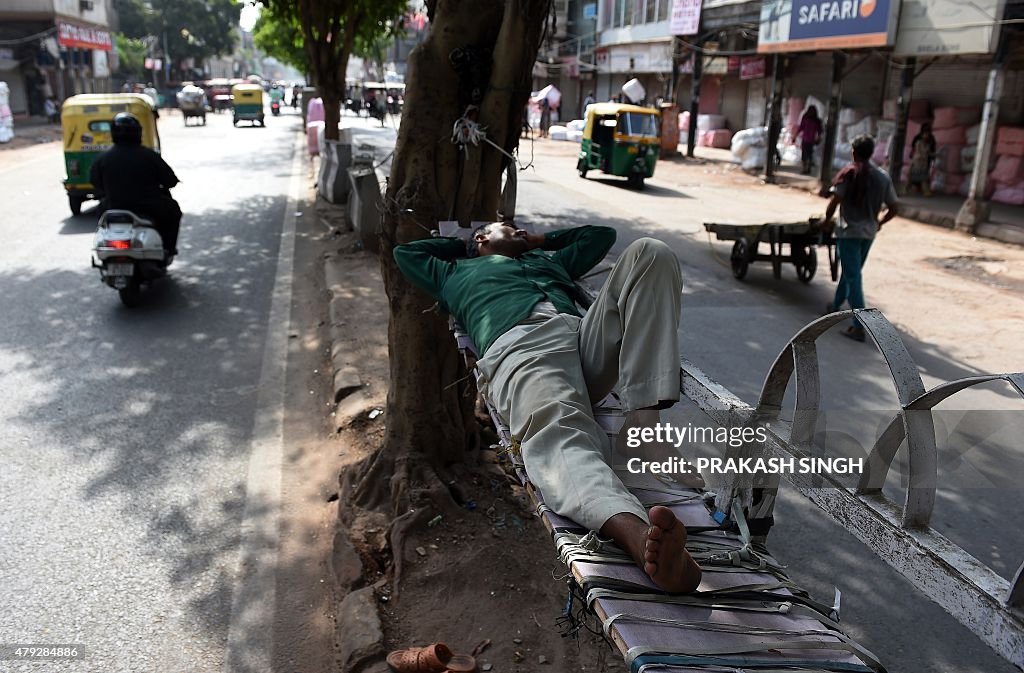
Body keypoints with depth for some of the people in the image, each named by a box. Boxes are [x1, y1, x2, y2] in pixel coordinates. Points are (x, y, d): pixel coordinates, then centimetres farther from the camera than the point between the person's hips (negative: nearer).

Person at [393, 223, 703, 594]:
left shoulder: (550, 259, 47)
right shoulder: (459, 273, 40)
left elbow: (602, 234, 56)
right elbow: (405, 252, 47)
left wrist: (542, 239, 55)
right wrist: (461, 244, 51)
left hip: (586, 337, 5)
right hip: (518, 346, -4)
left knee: (650, 252, -16)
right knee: (557, 430, -39)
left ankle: (644, 417, -32)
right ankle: (640, 536, -71)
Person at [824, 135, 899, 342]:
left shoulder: (849, 173, -9)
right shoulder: (883, 177, 6)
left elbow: (834, 202, -17)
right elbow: (893, 209, 7)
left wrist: (828, 220, 1)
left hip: (849, 231, -6)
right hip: (869, 232, 6)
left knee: (853, 278, -6)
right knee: (851, 271, 23)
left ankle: (859, 327, -11)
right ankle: (836, 305, 44)